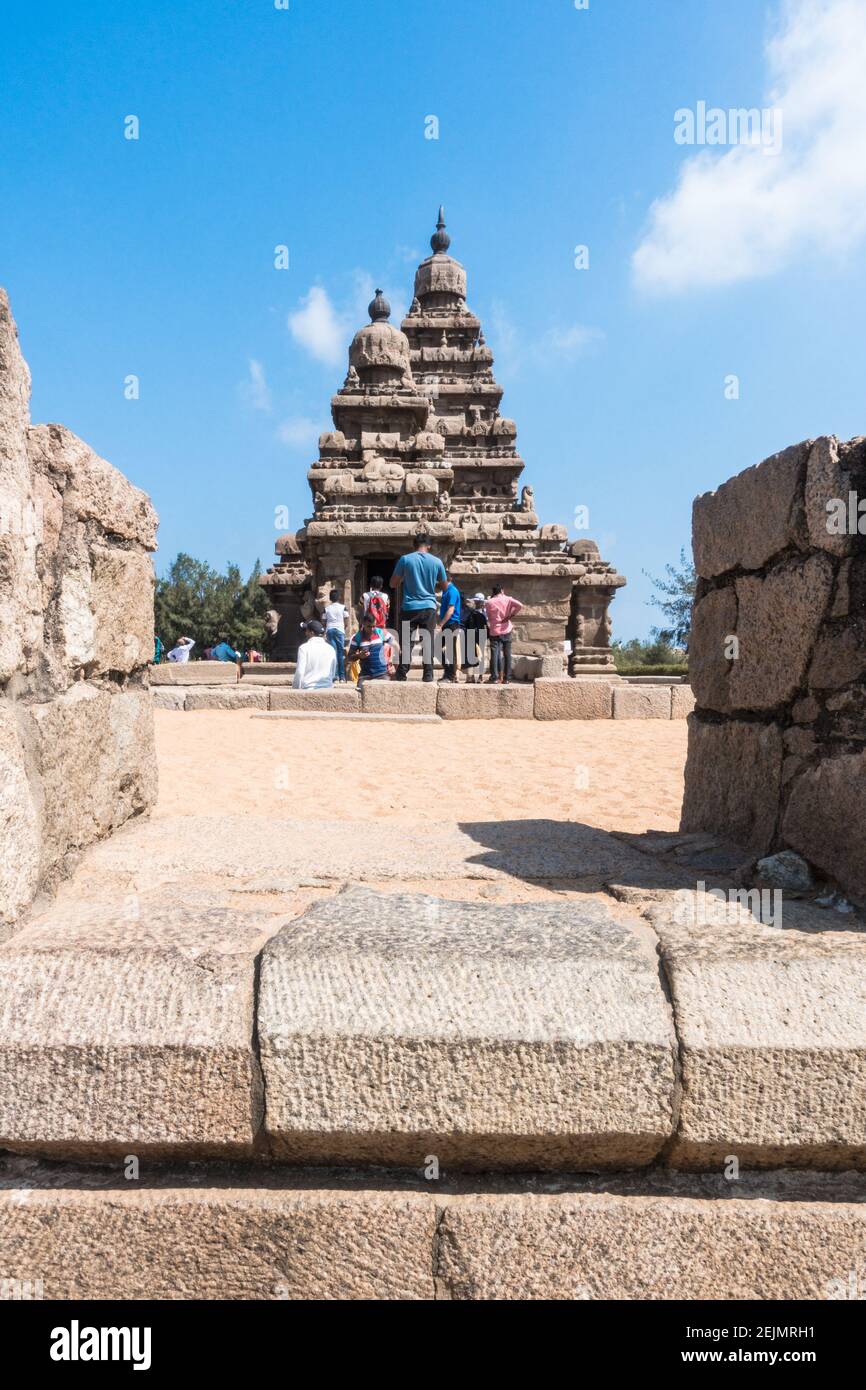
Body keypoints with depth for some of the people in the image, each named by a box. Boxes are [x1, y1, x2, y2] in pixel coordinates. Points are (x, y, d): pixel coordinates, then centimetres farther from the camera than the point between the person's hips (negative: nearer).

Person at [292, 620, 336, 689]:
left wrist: (297, 688, -1)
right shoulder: (331, 649, 7)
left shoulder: (304, 647, -6)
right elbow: (333, 674, 12)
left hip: (308, 688, -4)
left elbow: (299, 671, -10)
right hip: (327, 688, 4)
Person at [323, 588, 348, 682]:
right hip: (339, 630, -2)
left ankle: (335, 676, -3)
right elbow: (346, 621, 1)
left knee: (333, 653, 2)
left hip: (329, 630, 2)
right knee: (341, 653, 1)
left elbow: (324, 622, 7)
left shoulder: (327, 608, 7)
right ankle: (342, 677, -1)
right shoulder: (342, 607, 1)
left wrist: (325, 633, 17)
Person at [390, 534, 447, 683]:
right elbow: (444, 585, 12)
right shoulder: (436, 561, 1)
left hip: (409, 608, -1)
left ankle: (401, 674, 0)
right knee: (428, 642, 5)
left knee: (405, 642, 3)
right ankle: (428, 674, 2)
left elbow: (393, 584, 2)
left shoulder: (405, 559, -3)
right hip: (429, 608, 1)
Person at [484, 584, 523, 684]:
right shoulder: (507, 599, 0)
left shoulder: (488, 603, 2)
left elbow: (488, 617, 6)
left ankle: (495, 678, -10)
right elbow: (519, 605, -14)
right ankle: (506, 678, 6)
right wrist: (511, 615, -7)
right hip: (506, 631, 1)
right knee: (507, 654, 6)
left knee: (494, 654, -3)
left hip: (494, 631, -1)